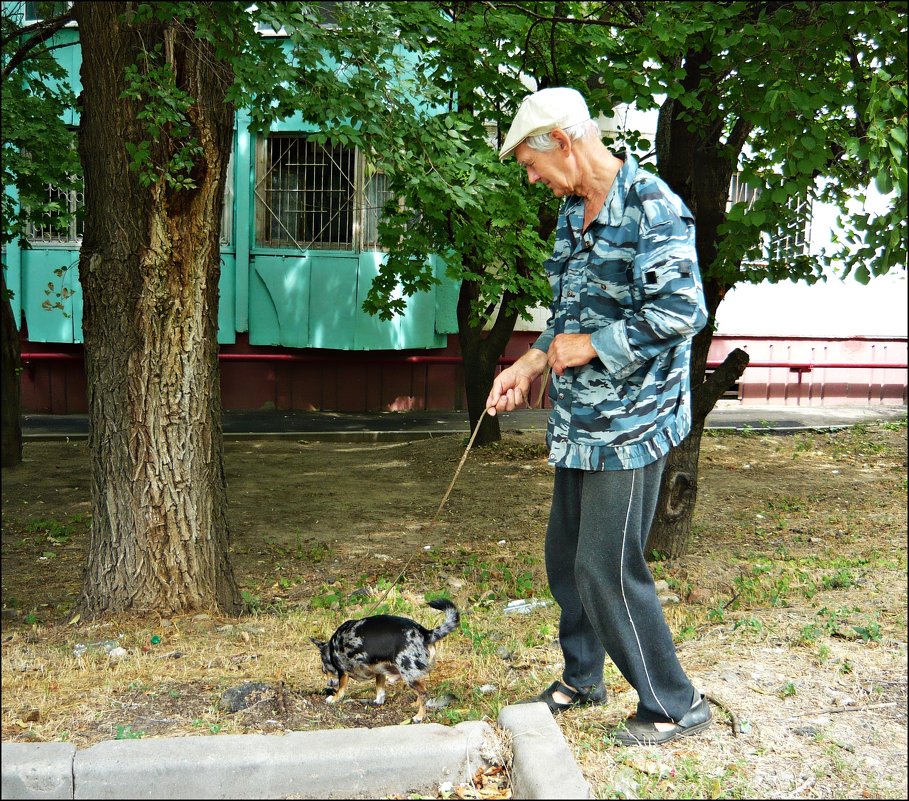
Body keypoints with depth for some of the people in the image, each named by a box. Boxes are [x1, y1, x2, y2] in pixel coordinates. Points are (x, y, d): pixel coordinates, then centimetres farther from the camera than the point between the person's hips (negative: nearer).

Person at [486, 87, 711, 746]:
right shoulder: (572, 212, 12)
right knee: (567, 557, 17)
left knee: (607, 570, -4)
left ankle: (675, 705, 14)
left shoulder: (651, 206, -16)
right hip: (579, 421, 9)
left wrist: (591, 346, -17)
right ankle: (582, 677, 37)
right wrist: (531, 364, 7)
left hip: (630, 424, -9)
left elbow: (681, 312, -25)